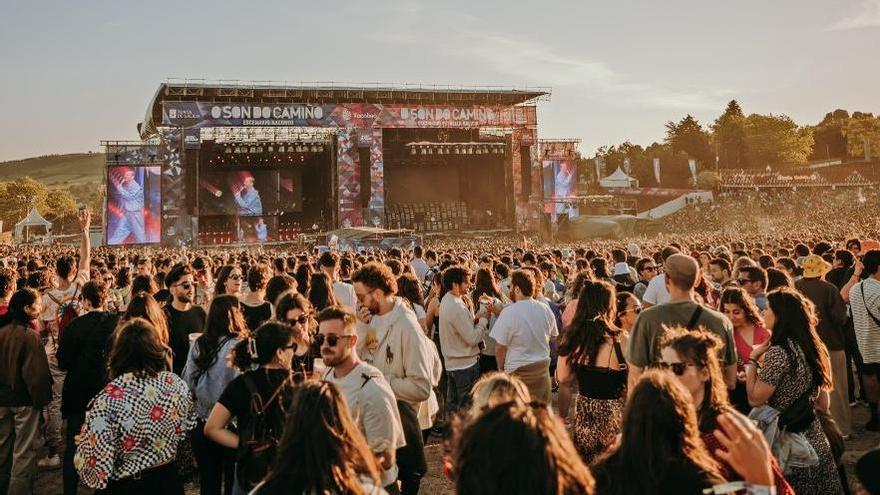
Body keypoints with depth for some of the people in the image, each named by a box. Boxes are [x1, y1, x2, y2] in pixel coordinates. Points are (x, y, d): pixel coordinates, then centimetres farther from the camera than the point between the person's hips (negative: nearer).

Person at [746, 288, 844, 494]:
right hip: (815, 441, 8)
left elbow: (754, 399, -17)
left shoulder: (778, 353, -20)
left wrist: (753, 360, -9)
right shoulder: (812, 347, 6)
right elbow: (823, 405, 12)